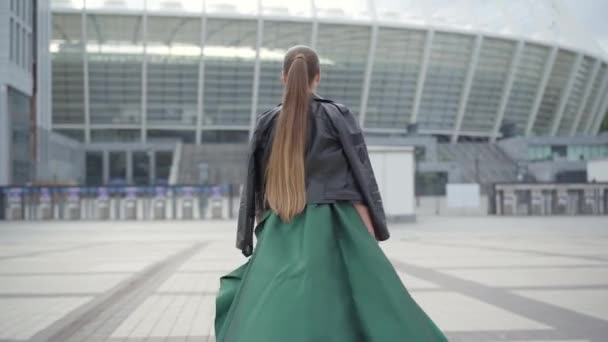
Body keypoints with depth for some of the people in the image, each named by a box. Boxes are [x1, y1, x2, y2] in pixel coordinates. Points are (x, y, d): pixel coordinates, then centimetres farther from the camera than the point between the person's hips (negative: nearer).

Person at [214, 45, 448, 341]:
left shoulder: (266, 124, 7)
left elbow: (256, 192, 9)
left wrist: (261, 242, 18)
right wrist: (371, 249, -2)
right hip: (335, 233, -2)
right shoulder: (339, 117, 0)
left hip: (281, 240, 2)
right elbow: (361, 184, -4)